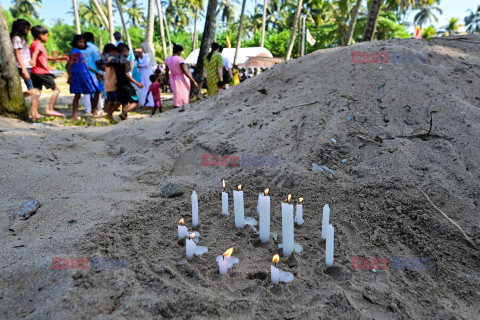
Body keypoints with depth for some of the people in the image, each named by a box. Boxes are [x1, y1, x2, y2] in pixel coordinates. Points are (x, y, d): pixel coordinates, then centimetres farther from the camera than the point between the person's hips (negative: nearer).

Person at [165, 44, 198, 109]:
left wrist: (166, 81, 21)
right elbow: (185, 71, -18)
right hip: (181, 79, -6)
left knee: (177, 97, 15)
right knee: (183, 98, 3)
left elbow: (166, 72, 9)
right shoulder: (180, 59, -15)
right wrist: (193, 81, -15)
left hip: (173, 79, 6)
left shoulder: (168, 59, 4)